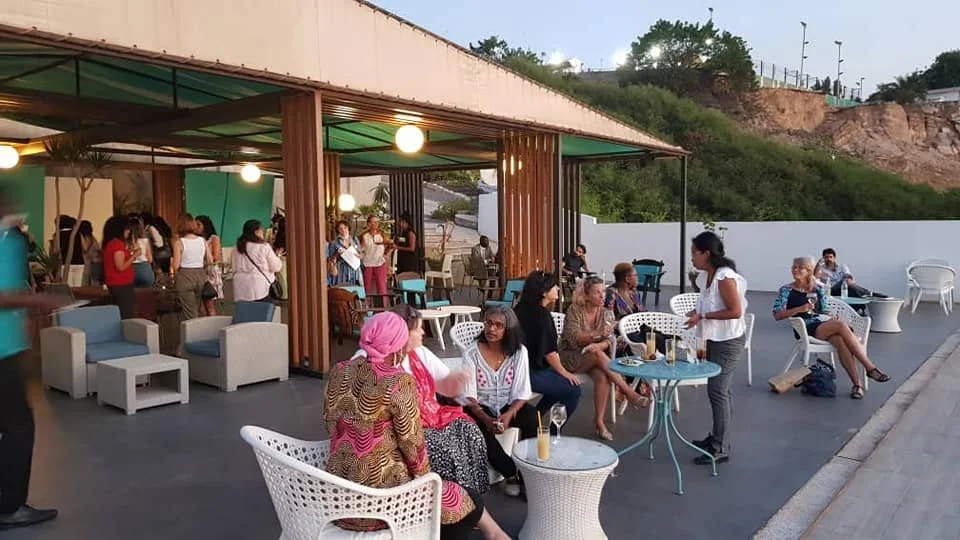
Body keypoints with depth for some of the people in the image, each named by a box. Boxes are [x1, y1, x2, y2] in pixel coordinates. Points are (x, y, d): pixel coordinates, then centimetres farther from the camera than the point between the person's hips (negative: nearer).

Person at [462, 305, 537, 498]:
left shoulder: (519, 352, -5)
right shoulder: (472, 354, -9)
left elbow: (522, 392, -7)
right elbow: (469, 396, -12)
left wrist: (509, 415, -27)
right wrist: (486, 419, -29)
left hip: (510, 406, 1)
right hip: (481, 408, -1)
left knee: (533, 419, -30)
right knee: (480, 430, -34)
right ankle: (511, 473, -11)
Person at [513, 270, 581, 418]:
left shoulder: (522, 308, 8)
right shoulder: (542, 314, -18)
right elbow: (548, 351, -15)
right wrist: (563, 372, -4)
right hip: (528, 372, -10)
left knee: (560, 381, 23)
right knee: (573, 389, -5)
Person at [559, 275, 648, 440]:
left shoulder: (606, 313, 5)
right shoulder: (574, 310, -8)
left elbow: (609, 341, -6)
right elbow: (573, 338, -17)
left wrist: (599, 345, -29)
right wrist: (598, 335, -31)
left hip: (594, 359, 3)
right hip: (570, 357, -3)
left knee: (603, 377, -31)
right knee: (598, 355, -35)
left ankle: (599, 421, -23)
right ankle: (629, 392, -32)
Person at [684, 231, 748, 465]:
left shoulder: (725, 277, -21)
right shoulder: (712, 275, 7)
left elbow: (736, 311, -24)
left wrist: (703, 316, -23)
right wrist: (699, 314, 4)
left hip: (728, 341, -10)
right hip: (716, 340, 10)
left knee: (717, 390, -8)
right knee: (719, 389, 17)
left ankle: (720, 448, -1)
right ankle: (717, 437, 29)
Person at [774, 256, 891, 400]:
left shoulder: (818, 289, 19)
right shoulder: (786, 290, 7)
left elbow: (825, 311, 19)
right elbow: (777, 315, -2)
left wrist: (834, 318, -3)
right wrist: (799, 309, -13)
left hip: (825, 323, 4)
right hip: (807, 328, -4)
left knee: (840, 340, -33)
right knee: (841, 326, -32)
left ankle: (857, 383, -34)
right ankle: (870, 368, -29)